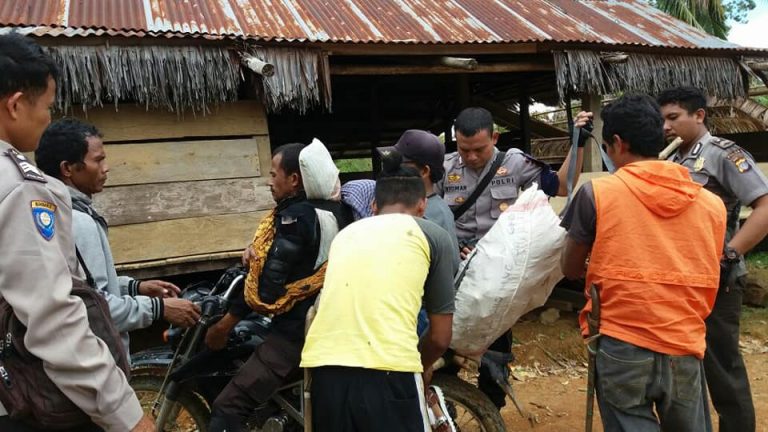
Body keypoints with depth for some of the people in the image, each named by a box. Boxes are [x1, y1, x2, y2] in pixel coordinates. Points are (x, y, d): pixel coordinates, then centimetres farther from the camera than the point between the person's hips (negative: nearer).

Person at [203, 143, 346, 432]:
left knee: (228, 407, -12)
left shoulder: (296, 215, -16)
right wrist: (257, 248, 3)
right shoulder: (332, 209, 8)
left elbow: (268, 284, -19)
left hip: (297, 331, -9)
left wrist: (224, 326, -10)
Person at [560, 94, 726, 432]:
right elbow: (706, 283, 14)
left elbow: (570, 269, 4)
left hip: (621, 348, -4)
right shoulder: (711, 203, 3)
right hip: (685, 349, 5)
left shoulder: (597, 192, -7)